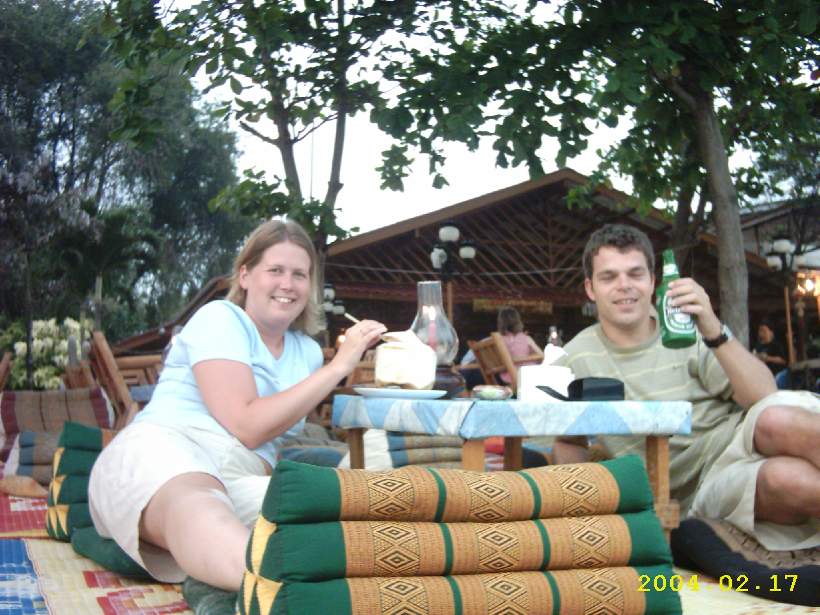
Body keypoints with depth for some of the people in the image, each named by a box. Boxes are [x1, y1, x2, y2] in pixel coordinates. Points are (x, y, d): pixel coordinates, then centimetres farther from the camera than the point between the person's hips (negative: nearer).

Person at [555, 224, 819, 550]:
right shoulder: (577, 360, 3)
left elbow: (764, 398, -8)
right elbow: (569, 441, 18)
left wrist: (714, 331, -22)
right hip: (706, 482, -1)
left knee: (777, 420, -37)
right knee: (788, 479, -37)